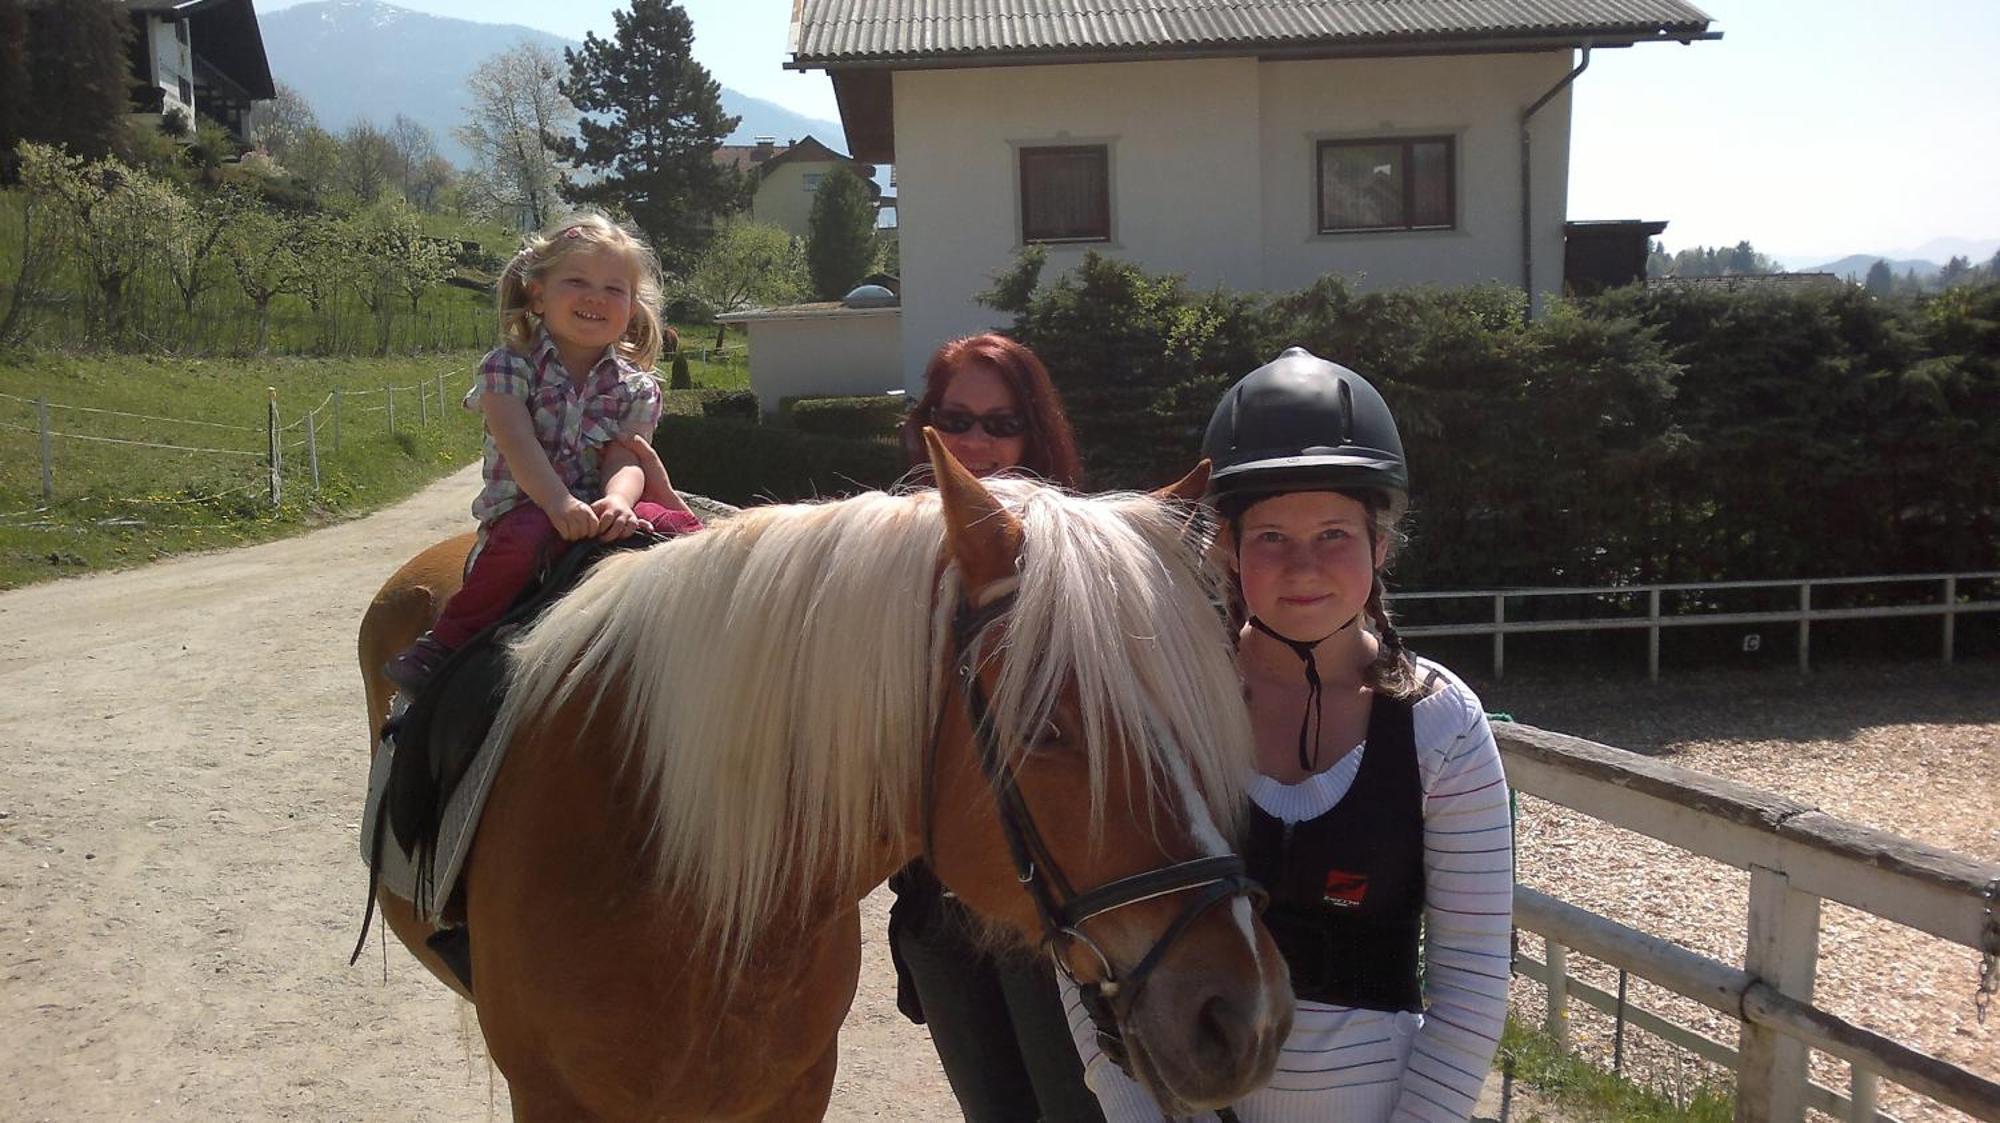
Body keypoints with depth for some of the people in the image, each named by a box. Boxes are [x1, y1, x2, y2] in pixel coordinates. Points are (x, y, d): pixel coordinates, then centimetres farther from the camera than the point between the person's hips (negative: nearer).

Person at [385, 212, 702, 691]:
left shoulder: (635, 387, 8)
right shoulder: (510, 365, 0)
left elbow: (625, 458, -5)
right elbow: (519, 446, -15)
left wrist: (617, 500, -31)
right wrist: (560, 503, -33)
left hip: (600, 513, 3)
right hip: (522, 509, -3)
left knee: (678, 525, -23)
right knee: (528, 535, -37)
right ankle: (447, 639, -21)